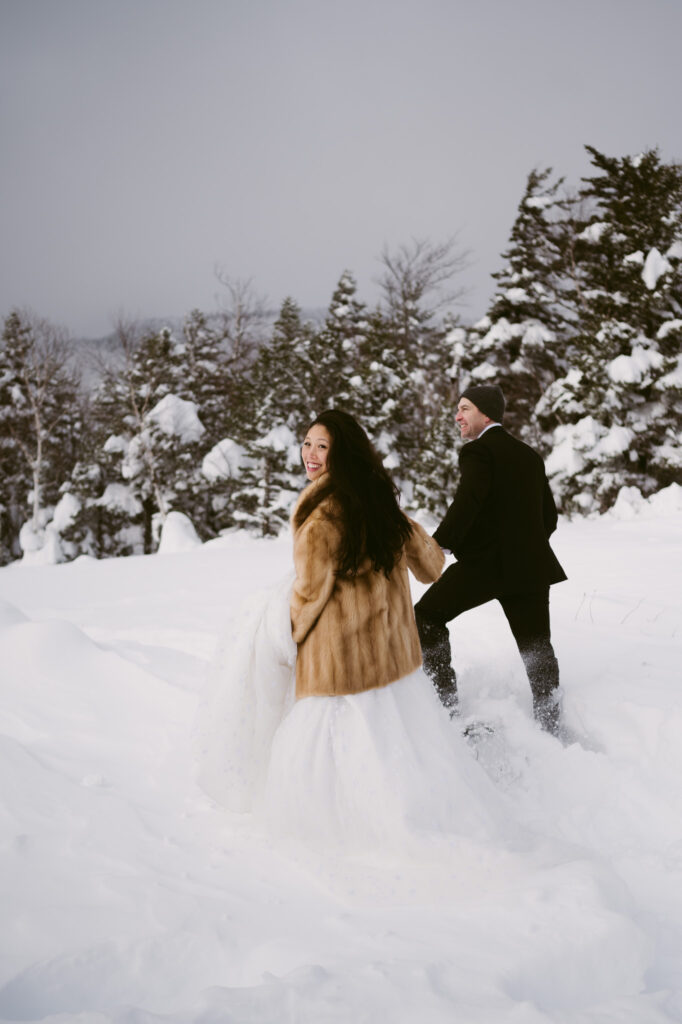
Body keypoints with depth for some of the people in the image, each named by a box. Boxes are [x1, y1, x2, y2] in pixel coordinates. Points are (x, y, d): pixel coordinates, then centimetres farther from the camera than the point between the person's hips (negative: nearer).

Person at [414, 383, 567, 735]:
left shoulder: (479, 451, -6)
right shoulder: (529, 455, 17)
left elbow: (466, 504, -22)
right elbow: (549, 518, 20)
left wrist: (438, 545, -24)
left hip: (486, 562, -7)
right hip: (531, 566, 7)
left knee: (427, 616, 7)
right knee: (537, 647, 12)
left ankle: (445, 700, 3)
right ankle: (551, 729, 16)